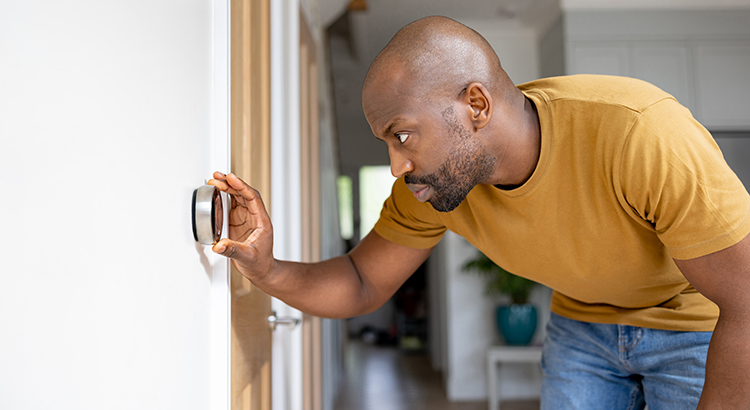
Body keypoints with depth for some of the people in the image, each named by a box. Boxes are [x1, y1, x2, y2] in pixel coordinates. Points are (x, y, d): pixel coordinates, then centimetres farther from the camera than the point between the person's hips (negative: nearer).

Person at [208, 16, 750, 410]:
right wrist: (266, 271, -29)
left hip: (701, 319, -3)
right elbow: (360, 286, -10)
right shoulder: (430, 179, -19)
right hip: (584, 322, 4)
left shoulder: (641, 133, -37)